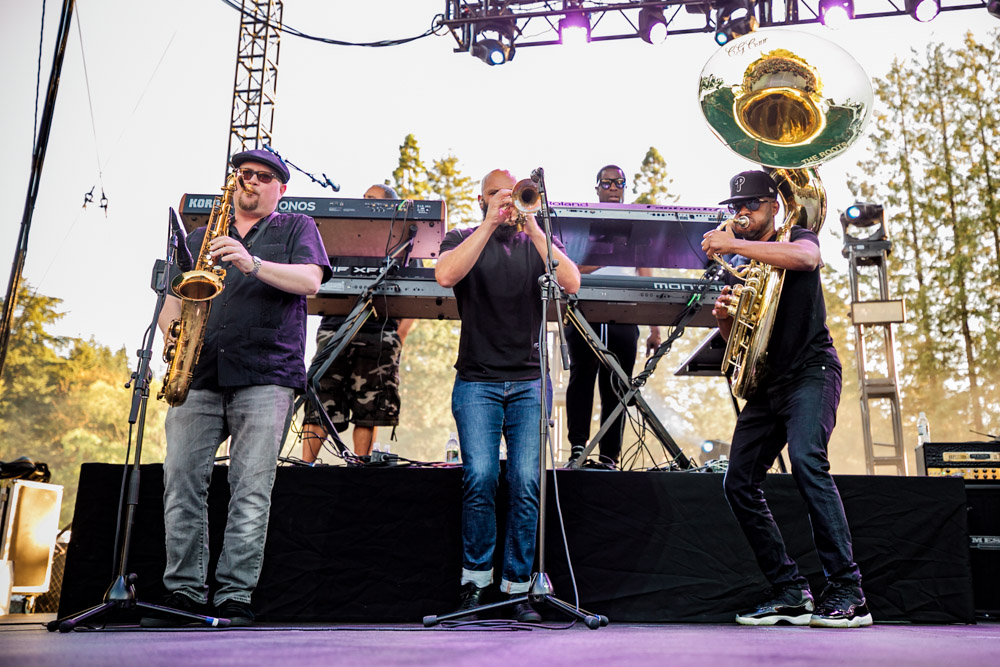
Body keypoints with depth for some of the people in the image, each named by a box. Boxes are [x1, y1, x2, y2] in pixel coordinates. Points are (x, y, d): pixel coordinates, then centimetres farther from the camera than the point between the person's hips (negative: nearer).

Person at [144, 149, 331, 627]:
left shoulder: (296, 228, 16)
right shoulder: (200, 237, 26)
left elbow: (310, 281, -2)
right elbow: (173, 299, 23)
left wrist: (252, 264, -16)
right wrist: (172, 333, 1)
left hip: (266, 376, -3)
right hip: (198, 375, 4)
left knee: (251, 489, -8)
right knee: (181, 480, -3)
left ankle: (236, 598, -2)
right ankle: (182, 592, 7)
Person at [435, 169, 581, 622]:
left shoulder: (540, 242, 14)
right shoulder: (463, 239, 11)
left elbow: (571, 283, -5)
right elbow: (445, 275, -12)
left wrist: (532, 227, -10)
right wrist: (490, 224, -13)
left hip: (529, 382, 1)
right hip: (477, 382, -1)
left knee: (526, 482, -5)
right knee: (480, 477, -11)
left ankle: (518, 587, 6)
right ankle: (475, 582, 7)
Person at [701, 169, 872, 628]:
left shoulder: (798, 237, 4)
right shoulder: (739, 265, 20)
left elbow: (805, 257, -23)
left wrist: (734, 244, -25)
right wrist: (724, 317, -3)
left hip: (811, 371, -6)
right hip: (767, 382, 7)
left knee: (805, 459, -29)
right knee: (739, 484, -2)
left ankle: (847, 591, -22)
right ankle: (790, 593, 5)